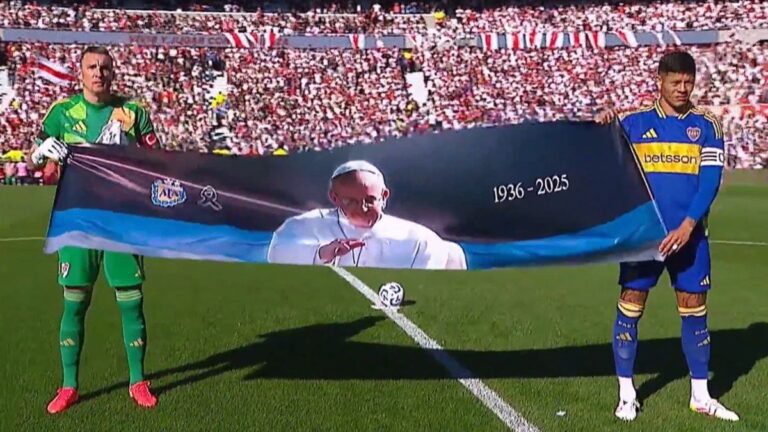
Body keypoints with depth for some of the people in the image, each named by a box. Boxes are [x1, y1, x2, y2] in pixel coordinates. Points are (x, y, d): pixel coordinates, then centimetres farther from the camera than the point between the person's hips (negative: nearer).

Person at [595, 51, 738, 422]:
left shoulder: (705, 125, 4)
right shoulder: (633, 122, 2)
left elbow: (710, 179, -3)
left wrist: (687, 225, -15)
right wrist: (601, 126, -17)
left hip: (689, 234, 1)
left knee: (695, 309, 8)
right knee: (630, 306, 1)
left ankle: (700, 396, 22)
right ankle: (626, 394, 16)